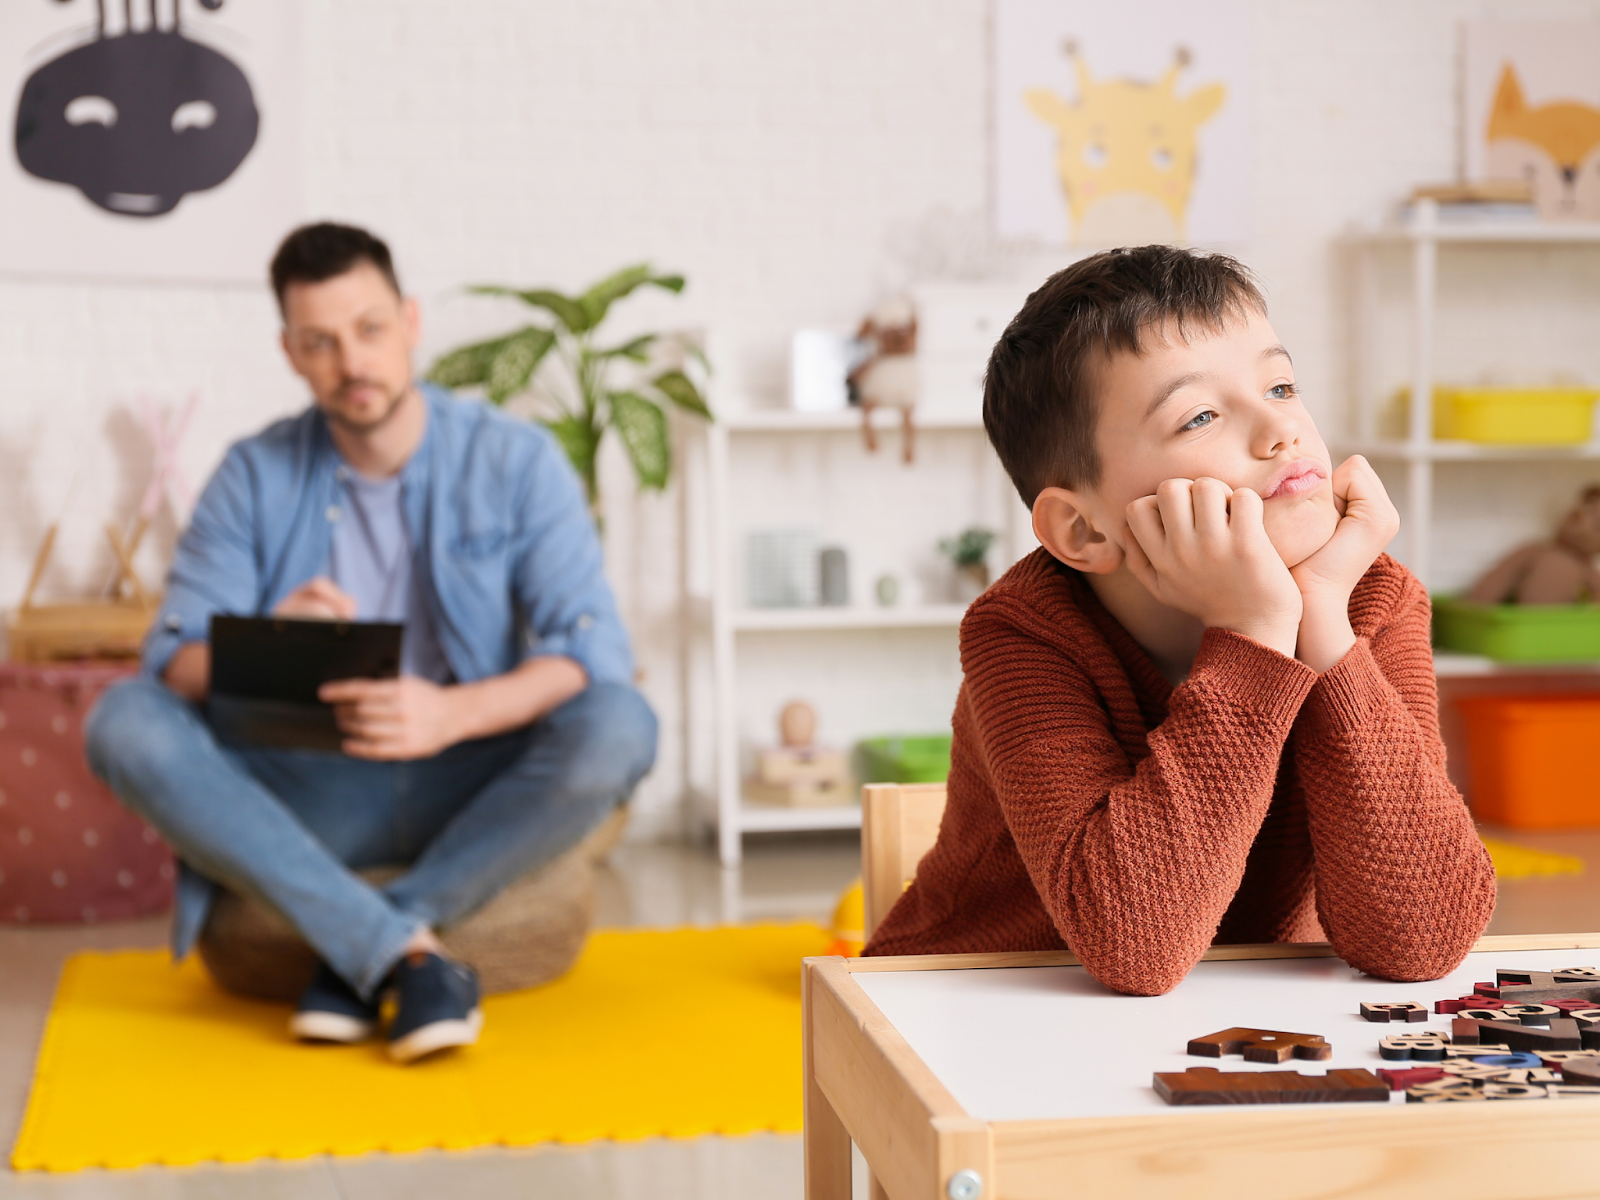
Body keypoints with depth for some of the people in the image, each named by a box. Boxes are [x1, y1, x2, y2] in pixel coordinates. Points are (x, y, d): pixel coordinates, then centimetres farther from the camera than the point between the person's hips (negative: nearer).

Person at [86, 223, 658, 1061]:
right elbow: (174, 660, -6)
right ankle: (407, 955, -30)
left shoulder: (516, 460, -4)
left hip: (473, 786, -1)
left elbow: (594, 652, -14)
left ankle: (356, 954, -21)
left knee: (618, 727, -31)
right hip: (303, 795, 1)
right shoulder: (256, 475, 1)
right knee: (126, 722, -24)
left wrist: (453, 714, -33)